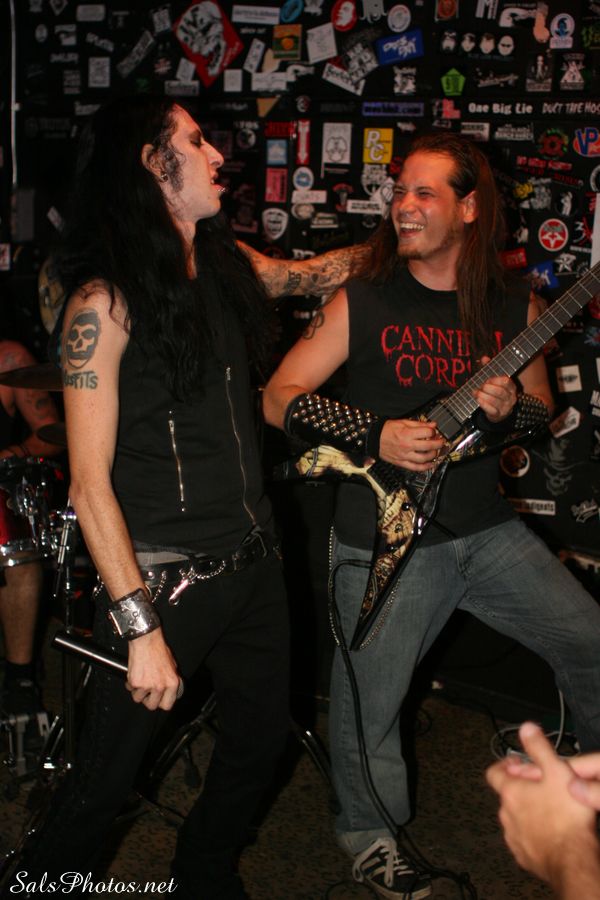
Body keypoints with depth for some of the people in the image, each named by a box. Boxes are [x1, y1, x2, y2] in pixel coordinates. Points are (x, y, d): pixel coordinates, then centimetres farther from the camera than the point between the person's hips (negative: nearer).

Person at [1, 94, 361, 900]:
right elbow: (90, 484, -18)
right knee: (103, 784, 4)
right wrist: (140, 628, -20)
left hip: (254, 561, 8)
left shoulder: (224, 264, 4)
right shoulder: (106, 300, -16)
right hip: (164, 579, -7)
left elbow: (313, 274, 27)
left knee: (262, 739, 20)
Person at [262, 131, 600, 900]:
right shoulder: (362, 302, -7)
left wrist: (509, 407, -11)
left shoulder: (514, 308, 2)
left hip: (485, 527, 3)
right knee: (368, 703, 5)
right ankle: (368, 831, 33)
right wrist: (376, 437, -20)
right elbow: (279, 398, -8)